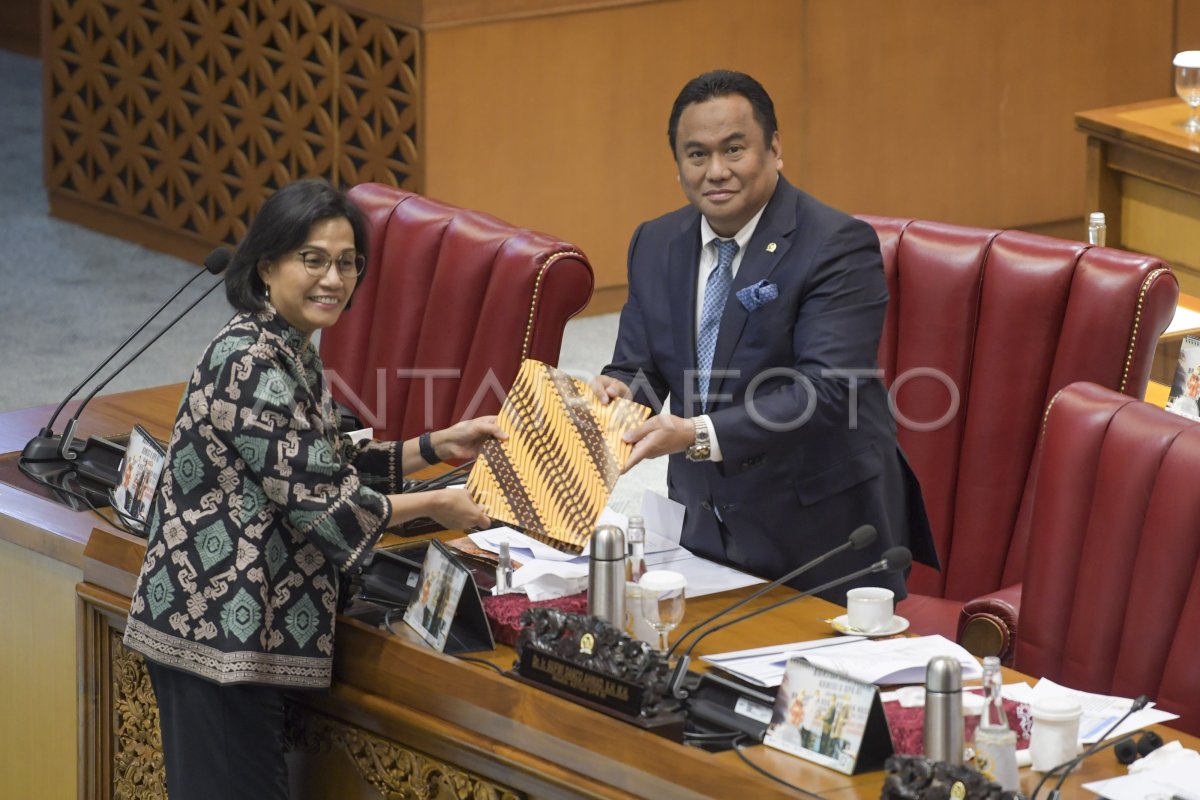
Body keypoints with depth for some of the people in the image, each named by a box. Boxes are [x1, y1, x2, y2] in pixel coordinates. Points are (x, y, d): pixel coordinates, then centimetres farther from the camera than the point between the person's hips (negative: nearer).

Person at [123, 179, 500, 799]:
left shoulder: (290, 351, 11)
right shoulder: (251, 364, -20)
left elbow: (326, 466, 20)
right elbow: (319, 503, -19)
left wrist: (437, 446, 13)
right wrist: (434, 506, -7)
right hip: (219, 629, -10)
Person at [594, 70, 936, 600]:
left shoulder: (838, 247, -15)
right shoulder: (655, 244, 7)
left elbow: (825, 391, -24)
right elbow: (638, 369, 9)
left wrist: (701, 435, -34)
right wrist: (618, 389, -16)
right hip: (707, 530, 5)